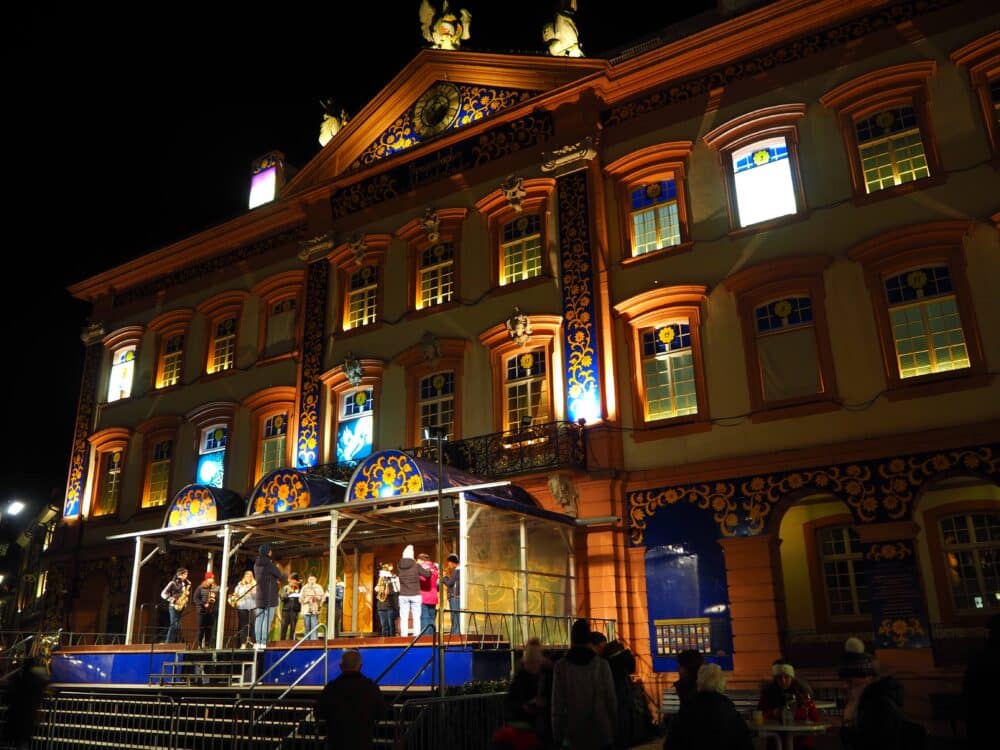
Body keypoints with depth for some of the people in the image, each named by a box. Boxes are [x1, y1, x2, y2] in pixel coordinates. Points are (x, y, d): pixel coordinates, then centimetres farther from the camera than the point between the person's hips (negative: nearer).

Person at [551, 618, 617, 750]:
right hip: (601, 733, 1)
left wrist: (557, 736, 5)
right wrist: (614, 730, 12)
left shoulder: (561, 666, -4)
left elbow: (557, 704, -3)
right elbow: (611, 699, 0)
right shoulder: (602, 665, -3)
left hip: (573, 734, -1)